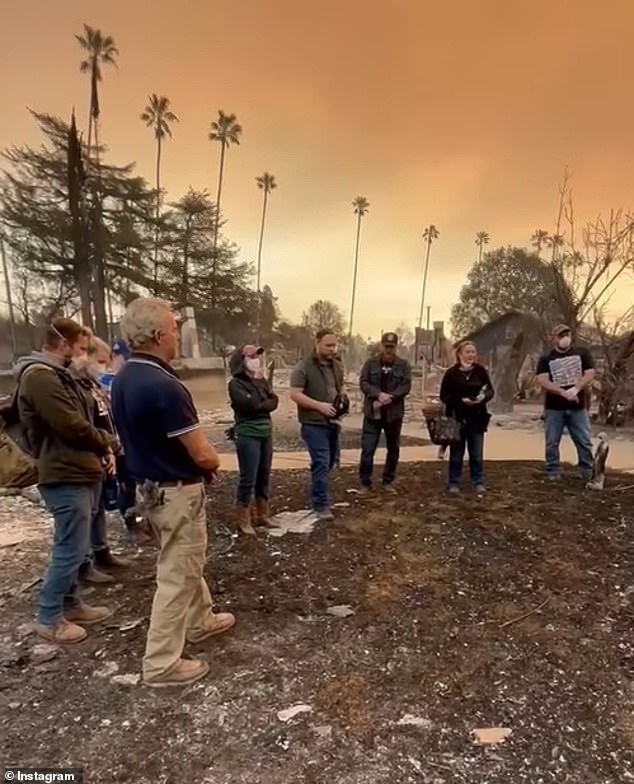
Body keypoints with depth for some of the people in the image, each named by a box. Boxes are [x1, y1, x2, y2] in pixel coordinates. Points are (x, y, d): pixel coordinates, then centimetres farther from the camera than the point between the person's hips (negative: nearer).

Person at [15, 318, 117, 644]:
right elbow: (73, 426, -23)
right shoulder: (39, 377, -18)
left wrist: (102, 448, 4)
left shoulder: (57, 374, 15)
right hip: (66, 476, -10)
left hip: (80, 472, 10)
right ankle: (49, 618, 14)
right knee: (71, 549, -1)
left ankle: (69, 604, 31)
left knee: (72, 546, 18)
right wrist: (107, 443, -6)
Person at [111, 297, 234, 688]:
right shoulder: (164, 386, -28)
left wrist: (202, 455, 7)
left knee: (187, 562, 26)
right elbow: (202, 455, -24)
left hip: (151, 483, 10)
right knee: (177, 575, 6)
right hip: (177, 491, -9)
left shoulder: (124, 378, 1)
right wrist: (214, 460, 0)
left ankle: (201, 620, 45)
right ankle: (161, 663, 21)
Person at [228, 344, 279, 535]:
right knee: (248, 478, -3)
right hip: (248, 435, -7)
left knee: (264, 477, 13)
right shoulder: (236, 384, -8)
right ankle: (243, 520, 8)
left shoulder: (262, 381, 13)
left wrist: (259, 405, -11)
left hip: (266, 432, 7)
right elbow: (251, 404, -19)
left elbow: (274, 401, 2)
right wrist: (265, 403, -3)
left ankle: (262, 515, 26)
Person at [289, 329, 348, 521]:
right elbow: (295, 394, -16)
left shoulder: (337, 366, 10)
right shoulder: (303, 367, -12)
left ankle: (319, 493, 37)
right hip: (313, 424, -7)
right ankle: (321, 504, 2)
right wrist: (319, 405, -23)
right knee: (321, 463, -9)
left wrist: (343, 399, 1)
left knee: (330, 461, 17)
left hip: (333, 422, 7)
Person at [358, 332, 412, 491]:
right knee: (367, 449, -4)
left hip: (394, 413, 1)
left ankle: (388, 481, 28)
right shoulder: (370, 363, 2)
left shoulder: (404, 365, 1)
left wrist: (389, 397, -23)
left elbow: (406, 386, -8)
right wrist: (379, 394, -23)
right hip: (372, 413, -1)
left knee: (393, 449, 12)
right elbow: (363, 382, -7)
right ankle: (365, 483, 8)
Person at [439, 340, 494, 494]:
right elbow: (444, 396, -5)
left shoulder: (480, 370, 1)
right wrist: (461, 400, -19)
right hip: (457, 419, -2)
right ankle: (454, 483, 19)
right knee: (456, 454, 7)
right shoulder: (452, 373, -6)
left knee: (477, 454, 9)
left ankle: (478, 483, 21)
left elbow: (490, 391, 8)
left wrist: (484, 396, -14)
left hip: (477, 418, 2)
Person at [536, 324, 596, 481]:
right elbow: (542, 381, -10)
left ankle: (588, 474, 16)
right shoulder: (546, 359, 3)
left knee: (585, 442, 5)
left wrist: (575, 389, -21)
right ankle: (553, 474, 13)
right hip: (554, 408, 0)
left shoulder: (582, 353, 6)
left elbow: (590, 374, -4)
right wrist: (563, 392, -23)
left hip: (578, 407, 1)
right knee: (552, 443, 3)